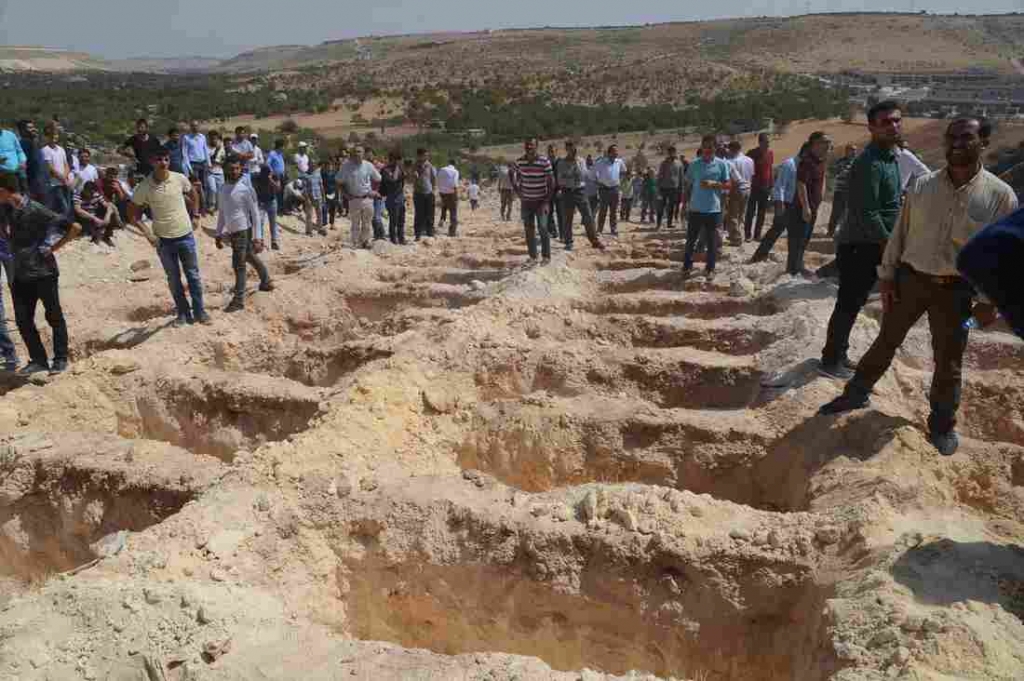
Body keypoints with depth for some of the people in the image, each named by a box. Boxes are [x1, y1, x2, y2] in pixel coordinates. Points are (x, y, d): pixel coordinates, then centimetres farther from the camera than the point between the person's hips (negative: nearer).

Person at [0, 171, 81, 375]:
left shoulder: (37, 211, -17)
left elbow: (75, 227, -18)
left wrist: (53, 247, -13)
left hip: (43, 272, -7)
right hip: (21, 274, 7)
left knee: (54, 316, 6)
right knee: (23, 320, 7)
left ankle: (60, 359, 17)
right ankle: (38, 360, 18)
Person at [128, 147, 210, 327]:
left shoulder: (180, 179, -9)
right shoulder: (144, 187, -13)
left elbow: (193, 194, 14)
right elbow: (133, 215, -2)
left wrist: (194, 215, 9)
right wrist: (148, 233, -11)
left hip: (186, 235, 1)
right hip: (163, 240, -1)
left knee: (193, 275, 9)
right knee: (174, 279, 11)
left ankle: (199, 311, 21)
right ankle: (183, 313, 25)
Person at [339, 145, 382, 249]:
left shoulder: (368, 165, -2)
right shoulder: (346, 166, -7)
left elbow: (377, 179, 12)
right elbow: (340, 182, 1)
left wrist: (373, 191, 4)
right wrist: (346, 194, -4)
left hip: (367, 198, 2)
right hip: (354, 199, -2)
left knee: (367, 224, 9)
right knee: (355, 224, 5)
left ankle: (365, 241, 23)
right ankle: (356, 244, 13)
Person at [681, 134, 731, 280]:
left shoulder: (722, 164, -1)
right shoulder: (694, 164, 2)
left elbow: (728, 185, 1)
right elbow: (687, 185, 9)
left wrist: (714, 184, -17)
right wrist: (685, 203, 5)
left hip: (713, 209, -1)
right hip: (695, 208, 1)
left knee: (711, 241, 7)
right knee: (691, 239, 5)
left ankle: (710, 268, 17)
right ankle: (687, 266, 17)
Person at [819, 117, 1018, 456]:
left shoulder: (1000, 195, -8)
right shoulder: (922, 186, -3)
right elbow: (899, 234, 4)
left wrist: (990, 300, -5)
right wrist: (887, 276, 2)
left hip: (956, 290, -1)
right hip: (910, 278, 1)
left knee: (948, 362, 10)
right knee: (886, 342, 13)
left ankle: (942, 424, 29)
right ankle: (857, 393, 31)